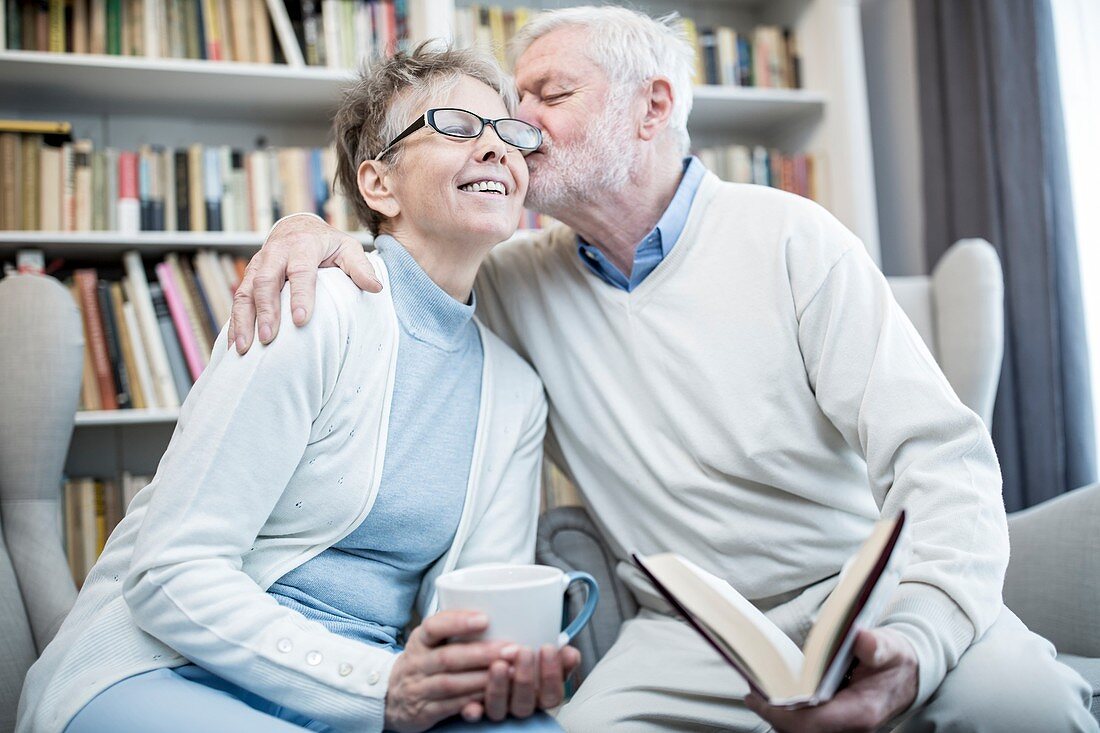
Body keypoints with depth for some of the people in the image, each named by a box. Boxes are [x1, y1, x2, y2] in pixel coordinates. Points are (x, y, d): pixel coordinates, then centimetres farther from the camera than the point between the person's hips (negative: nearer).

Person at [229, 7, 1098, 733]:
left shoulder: (790, 238, -7)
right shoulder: (520, 280, 3)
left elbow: (939, 455, -14)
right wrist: (309, 229, -11)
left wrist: (917, 640, -34)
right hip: (685, 632, 2)